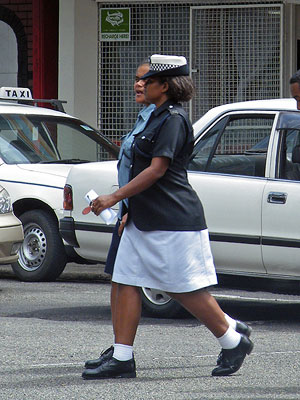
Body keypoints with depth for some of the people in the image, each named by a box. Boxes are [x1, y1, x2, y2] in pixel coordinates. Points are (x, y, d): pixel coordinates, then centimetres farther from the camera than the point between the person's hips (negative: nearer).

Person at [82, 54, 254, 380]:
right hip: (144, 219, 10)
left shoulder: (173, 119, -14)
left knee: (185, 290, -4)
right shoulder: (158, 117, 17)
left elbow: (157, 170, -21)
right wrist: (129, 210, 24)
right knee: (127, 283, 3)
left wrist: (114, 198, -22)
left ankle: (234, 343, 12)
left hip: (173, 221, -10)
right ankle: (121, 359, 3)